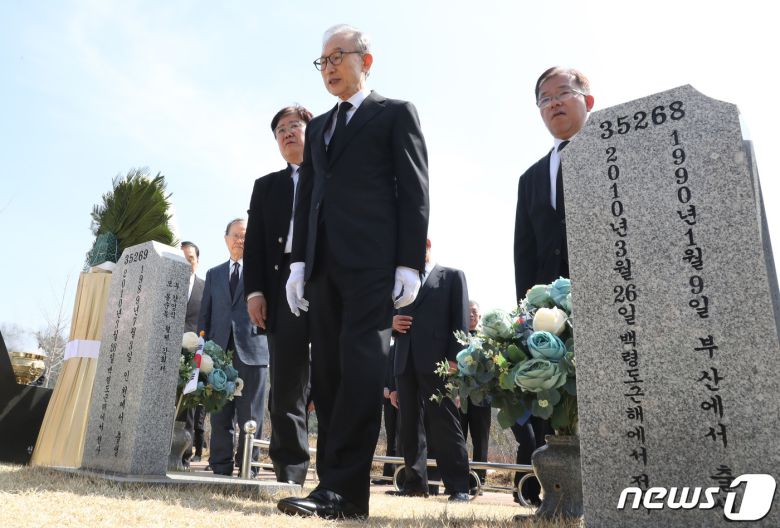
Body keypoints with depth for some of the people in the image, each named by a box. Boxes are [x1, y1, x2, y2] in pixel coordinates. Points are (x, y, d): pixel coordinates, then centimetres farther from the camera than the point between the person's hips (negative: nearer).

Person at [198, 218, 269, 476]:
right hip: (220, 349, 3)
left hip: (252, 348, -3)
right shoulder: (213, 274, 20)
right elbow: (205, 314, 15)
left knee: (250, 414, 0)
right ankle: (220, 467, 13)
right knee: (220, 413, 6)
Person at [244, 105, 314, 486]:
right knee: (286, 386, 0)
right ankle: (289, 475, 6)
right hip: (284, 286, 3)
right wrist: (255, 290, 0)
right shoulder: (267, 186, 24)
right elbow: (255, 242, 15)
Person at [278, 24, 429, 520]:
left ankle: (344, 489, -9)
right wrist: (299, 261, 10)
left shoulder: (396, 112, 9)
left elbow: (414, 190, -1)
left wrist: (410, 263, -11)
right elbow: (307, 196, 21)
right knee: (328, 373, 2)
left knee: (360, 368, -11)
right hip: (325, 263, 6)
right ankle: (335, 483, 8)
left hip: (373, 260, -6)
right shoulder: (319, 126, 26)